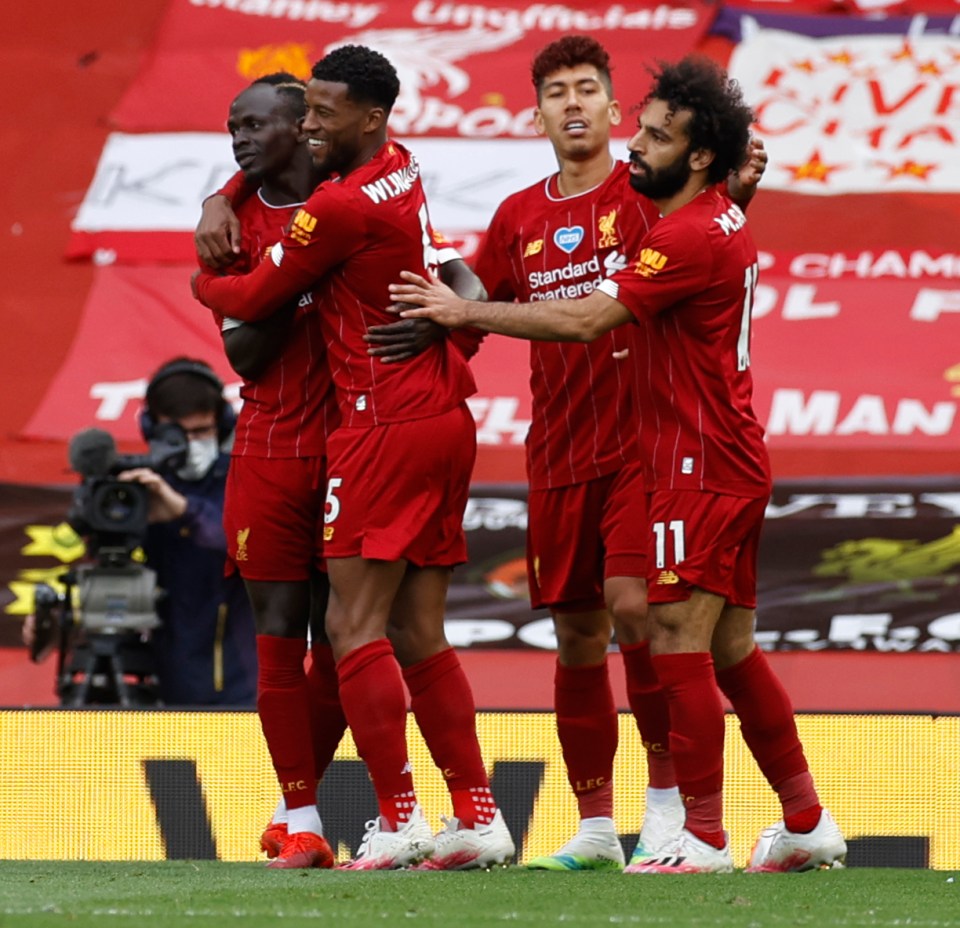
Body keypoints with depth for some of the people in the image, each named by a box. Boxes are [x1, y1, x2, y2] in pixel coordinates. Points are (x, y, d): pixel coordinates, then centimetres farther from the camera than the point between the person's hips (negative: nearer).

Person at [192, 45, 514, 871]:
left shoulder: (342, 207, -16)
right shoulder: (402, 170, 11)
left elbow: (255, 300, -4)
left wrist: (204, 285, 18)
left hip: (387, 429, -9)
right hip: (447, 421, 9)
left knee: (354, 624, -9)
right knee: (419, 632, 11)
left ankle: (398, 819, -14)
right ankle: (478, 814, 10)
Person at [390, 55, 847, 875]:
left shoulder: (690, 237, -18)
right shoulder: (724, 222, 13)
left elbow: (585, 320, -23)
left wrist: (466, 313, -17)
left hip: (700, 468, -10)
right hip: (731, 461, 10)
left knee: (678, 643, -9)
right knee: (731, 652, 14)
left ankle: (705, 838, -8)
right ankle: (808, 823, 19)